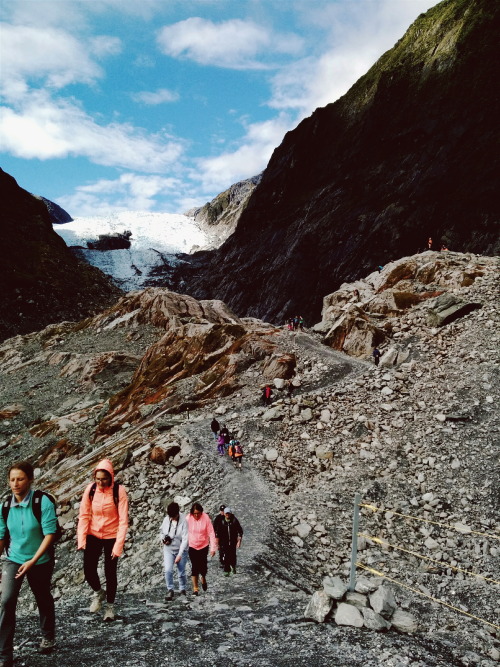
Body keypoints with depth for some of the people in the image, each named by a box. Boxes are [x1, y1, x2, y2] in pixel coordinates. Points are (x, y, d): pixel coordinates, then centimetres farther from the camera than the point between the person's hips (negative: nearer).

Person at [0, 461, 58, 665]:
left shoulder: (43, 502, -22)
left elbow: (50, 534, -22)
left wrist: (33, 561, -26)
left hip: (40, 561, -2)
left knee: (43, 599, 16)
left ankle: (48, 637, 43)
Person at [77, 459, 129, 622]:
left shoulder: (119, 491, -18)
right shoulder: (90, 489, -11)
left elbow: (123, 521, -17)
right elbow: (84, 515, -4)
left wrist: (118, 546, -20)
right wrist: (81, 540, -11)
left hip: (112, 536, -2)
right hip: (93, 535, 2)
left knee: (110, 573, 4)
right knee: (89, 570, -6)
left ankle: (110, 606, 26)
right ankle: (98, 593, 26)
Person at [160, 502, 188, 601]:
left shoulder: (183, 521, -19)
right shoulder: (166, 519, -7)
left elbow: (185, 540, -19)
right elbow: (161, 531, 13)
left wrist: (180, 555, -21)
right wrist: (163, 539, -8)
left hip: (180, 550, -2)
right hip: (168, 549, 2)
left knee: (181, 572, 7)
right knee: (168, 570, -14)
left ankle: (182, 590, 29)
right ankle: (170, 590, 1)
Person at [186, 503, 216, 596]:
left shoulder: (206, 518, -14)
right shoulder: (188, 519, -14)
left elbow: (211, 533, -11)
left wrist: (213, 548, -14)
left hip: (203, 546, 0)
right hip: (192, 546, 0)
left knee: (203, 565, 5)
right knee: (194, 566, -3)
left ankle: (203, 579, 37)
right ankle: (195, 588, 8)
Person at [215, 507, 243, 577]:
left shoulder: (235, 521, -5)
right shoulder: (221, 522, -3)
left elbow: (240, 531, 0)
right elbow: (217, 533, 4)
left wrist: (239, 541, -6)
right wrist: (218, 543, 4)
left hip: (233, 542, 0)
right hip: (224, 542, 0)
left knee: (233, 555, 0)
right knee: (226, 556, -5)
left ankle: (233, 566, 29)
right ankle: (227, 571, 6)